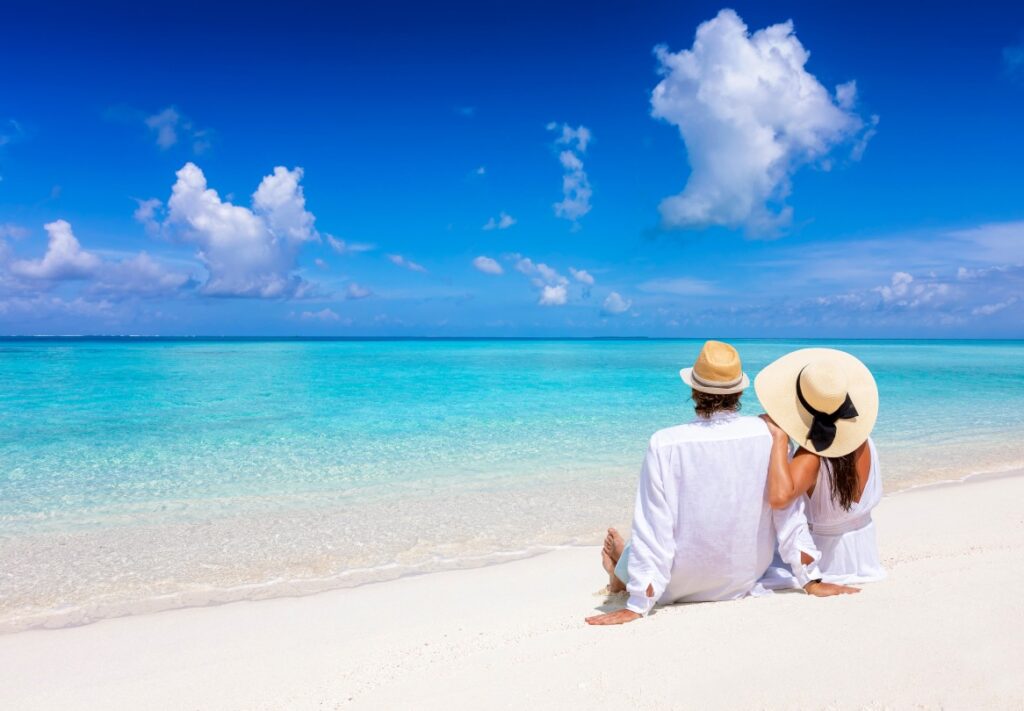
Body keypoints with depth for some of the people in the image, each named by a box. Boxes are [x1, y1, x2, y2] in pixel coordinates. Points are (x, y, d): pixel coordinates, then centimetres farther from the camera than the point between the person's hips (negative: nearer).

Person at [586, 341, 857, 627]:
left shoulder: (666, 444, -22)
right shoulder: (767, 433, -14)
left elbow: (654, 529, -19)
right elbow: (787, 512, -7)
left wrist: (637, 607, -12)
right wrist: (811, 581, 5)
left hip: (681, 587, -3)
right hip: (744, 581, 4)